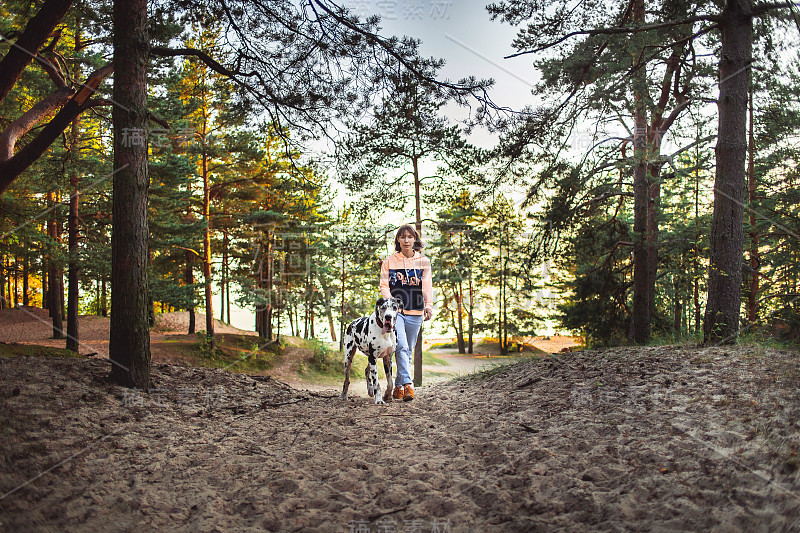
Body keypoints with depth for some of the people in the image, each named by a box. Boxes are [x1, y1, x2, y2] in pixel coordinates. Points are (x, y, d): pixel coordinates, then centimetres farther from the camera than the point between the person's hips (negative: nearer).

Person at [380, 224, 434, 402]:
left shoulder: (424, 261, 10)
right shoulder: (389, 261, 7)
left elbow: (427, 286, 5)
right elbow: (384, 286, 4)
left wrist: (429, 305, -12)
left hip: (415, 313, 2)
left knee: (408, 351, 6)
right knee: (401, 347, -19)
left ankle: (398, 387, 17)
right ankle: (407, 384, -23)